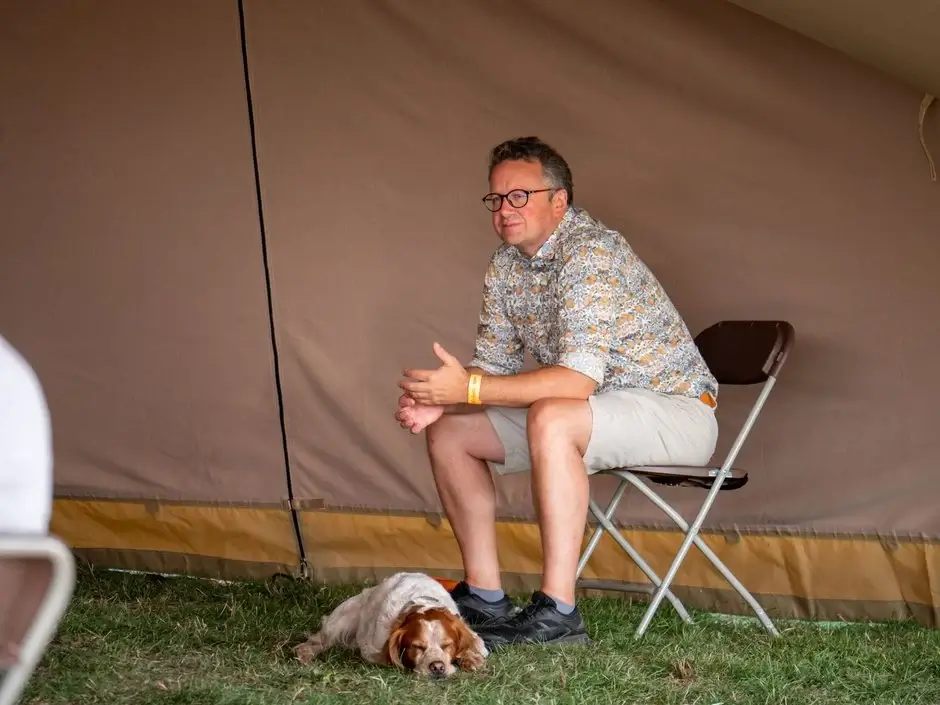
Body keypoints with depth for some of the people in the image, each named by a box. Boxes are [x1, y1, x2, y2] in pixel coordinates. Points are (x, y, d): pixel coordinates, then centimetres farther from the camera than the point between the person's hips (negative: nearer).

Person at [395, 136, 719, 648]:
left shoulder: (590, 254, -24)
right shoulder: (505, 268, 4)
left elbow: (579, 380, -33)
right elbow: (494, 366, 7)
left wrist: (469, 388, -34)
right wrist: (439, 400, -15)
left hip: (675, 410, -9)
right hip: (591, 413, 9)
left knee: (551, 419, -38)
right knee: (449, 431, 5)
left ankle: (557, 614, -35)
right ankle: (484, 597, 8)